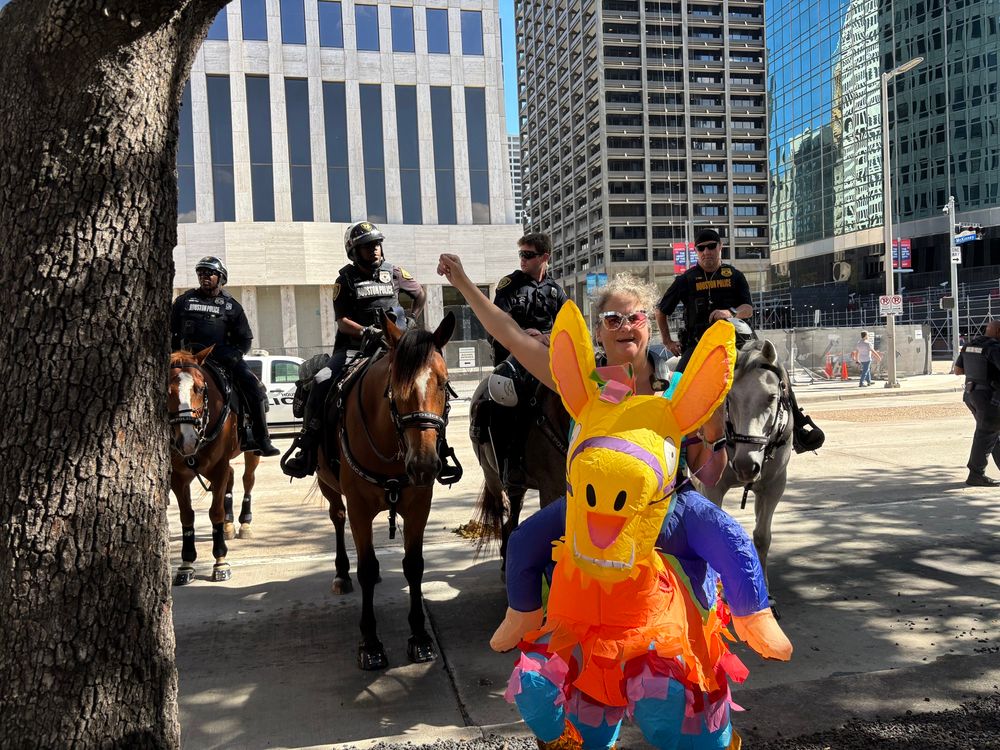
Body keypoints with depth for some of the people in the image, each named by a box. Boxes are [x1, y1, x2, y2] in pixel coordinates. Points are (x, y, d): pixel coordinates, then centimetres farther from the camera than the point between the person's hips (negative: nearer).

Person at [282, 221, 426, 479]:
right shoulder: (346, 280, 4)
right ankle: (307, 446, -14)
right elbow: (342, 321, -4)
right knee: (321, 382, -25)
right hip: (353, 346, -1)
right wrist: (366, 332, -23)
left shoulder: (394, 274, 9)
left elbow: (420, 295, 25)